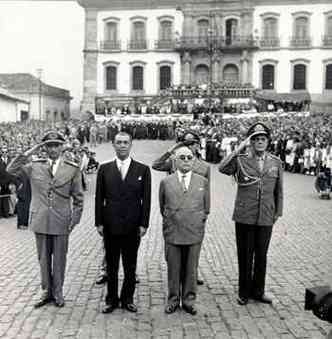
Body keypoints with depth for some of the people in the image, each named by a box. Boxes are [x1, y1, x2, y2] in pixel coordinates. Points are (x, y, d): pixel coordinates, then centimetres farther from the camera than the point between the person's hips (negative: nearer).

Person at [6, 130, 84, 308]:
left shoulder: (72, 169, -1)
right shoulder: (34, 166, 4)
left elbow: (78, 198, 2)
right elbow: (11, 169, -6)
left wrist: (75, 219, -4)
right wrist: (30, 152, -10)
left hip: (61, 222, -2)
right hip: (40, 221, 2)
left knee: (59, 259, 8)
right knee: (43, 259, 13)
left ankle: (58, 293, 24)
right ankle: (46, 292, 28)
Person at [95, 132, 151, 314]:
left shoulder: (143, 170, 1)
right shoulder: (104, 169, 4)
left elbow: (146, 199, 0)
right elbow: (99, 198, 4)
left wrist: (144, 224, -5)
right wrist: (99, 222, -1)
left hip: (132, 226, 0)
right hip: (110, 225, 1)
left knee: (130, 266, 10)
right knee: (111, 265, 10)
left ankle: (127, 299, 24)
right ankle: (111, 300, 23)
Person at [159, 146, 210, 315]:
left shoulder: (203, 182, 6)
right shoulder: (166, 182, 4)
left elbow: (206, 208, 14)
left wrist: (198, 223, 11)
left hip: (194, 233, 0)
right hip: (172, 233, 0)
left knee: (191, 269, 8)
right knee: (173, 269, 8)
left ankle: (189, 300, 22)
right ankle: (173, 299, 22)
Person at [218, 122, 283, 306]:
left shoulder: (276, 162, 6)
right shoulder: (241, 160, -3)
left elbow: (278, 191, 11)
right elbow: (222, 168, -23)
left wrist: (278, 214, 8)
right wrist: (240, 148, -20)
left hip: (266, 219, 2)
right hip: (244, 218, -2)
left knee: (261, 256, 13)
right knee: (245, 256, 8)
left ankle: (258, 291, 30)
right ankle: (244, 292, 24)